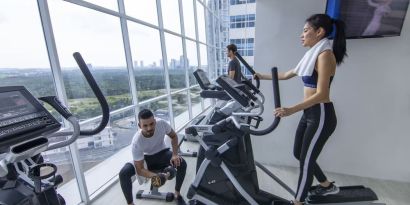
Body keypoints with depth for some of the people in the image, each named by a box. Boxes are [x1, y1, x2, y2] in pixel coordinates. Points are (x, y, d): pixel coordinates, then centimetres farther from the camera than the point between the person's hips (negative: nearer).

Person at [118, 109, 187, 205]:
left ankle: (177, 194, 1)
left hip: (162, 153, 1)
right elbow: (139, 169, -27)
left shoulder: (162, 123, -31)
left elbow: (174, 136, -10)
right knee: (123, 173, -24)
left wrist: (175, 154, -22)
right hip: (146, 157, -1)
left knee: (182, 163, -24)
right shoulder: (136, 142, -34)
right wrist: (156, 176, -43)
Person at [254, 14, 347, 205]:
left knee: (306, 161, 4)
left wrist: (291, 110, -33)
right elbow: (286, 74, 21)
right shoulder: (312, 55, 13)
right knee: (299, 153, 18)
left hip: (321, 116, -9)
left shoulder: (325, 55, -14)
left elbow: (321, 94, -22)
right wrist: (263, 76, 25)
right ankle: (327, 185, 41)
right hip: (309, 113, 9)